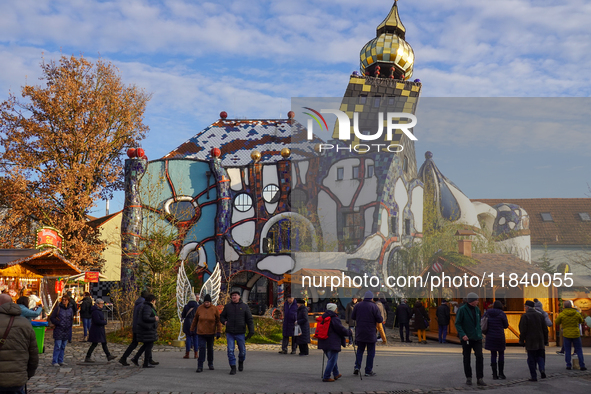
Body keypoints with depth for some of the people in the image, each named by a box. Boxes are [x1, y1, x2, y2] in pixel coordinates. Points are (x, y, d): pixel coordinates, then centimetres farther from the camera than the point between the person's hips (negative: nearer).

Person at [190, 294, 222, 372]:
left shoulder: (214, 309, -6)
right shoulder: (200, 308, -3)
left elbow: (218, 321, -3)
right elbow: (195, 319, 9)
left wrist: (219, 332, -8)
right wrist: (192, 329, 13)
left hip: (211, 333, 0)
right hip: (201, 333, 0)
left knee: (210, 348, 12)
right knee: (202, 348, -11)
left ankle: (210, 364, 30)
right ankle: (200, 366, -9)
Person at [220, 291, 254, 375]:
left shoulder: (244, 306, 2)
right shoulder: (227, 306, 6)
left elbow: (249, 320, 0)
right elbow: (222, 317, 17)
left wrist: (251, 331, -8)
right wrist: (224, 322, -4)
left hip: (240, 333, 0)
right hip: (229, 333, 1)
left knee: (242, 351, 7)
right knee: (230, 350, -7)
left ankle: (241, 362, 37)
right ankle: (233, 368, 1)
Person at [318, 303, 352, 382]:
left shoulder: (323, 318, 12)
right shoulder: (334, 319, -14)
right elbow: (342, 330, -13)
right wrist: (349, 332, 5)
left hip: (324, 343, 9)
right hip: (332, 343, -9)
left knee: (331, 359, 22)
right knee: (332, 360, -3)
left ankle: (336, 374, 32)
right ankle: (326, 377, -5)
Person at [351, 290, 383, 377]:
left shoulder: (358, 305, 2)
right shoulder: (374, 306, -9)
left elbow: (352, 317, 8)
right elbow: (379, 319, -12)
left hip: (359, 333, 3)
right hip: (370, 333, -3)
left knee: (360, 350, 17)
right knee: (371, 352, 6)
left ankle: (357, 366, 1)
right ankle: (368, 371, 7)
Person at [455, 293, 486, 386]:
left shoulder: (477, 310, 9)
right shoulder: (462, 309, -9)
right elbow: (457, 323, -12)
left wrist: (480, 334, 15)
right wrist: (462, 334, -23)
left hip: (477, 338, 4)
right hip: (466, 338, -4)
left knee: (480, 357, -9)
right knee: (467, 358, 7)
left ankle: (480, 379, -7)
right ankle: (468, 378, 20)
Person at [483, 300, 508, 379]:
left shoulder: (487, 313, 2)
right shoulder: (502, 314, -8)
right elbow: (506, 325, 0)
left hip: (490, 337, 3)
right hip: (500, 337, -3)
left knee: (493, 354, 9)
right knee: (501, 354, 13)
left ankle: (494, 374, 7)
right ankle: (501, 372, 7)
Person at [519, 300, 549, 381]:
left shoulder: (525, 316, -8)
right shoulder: (540, 315, 8)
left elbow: (523, 330, -12)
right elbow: (545, 329, 9)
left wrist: (521, 341, -5)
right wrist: (545, 340, 16)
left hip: (530, 342, -4)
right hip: (540, 342, 4)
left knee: (531, 359, 3)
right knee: (540, 357, 15)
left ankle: (534, 377, 3)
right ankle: (542, 369, -11)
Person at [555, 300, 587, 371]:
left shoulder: (561, 314, -10)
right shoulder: (577, 313, -5)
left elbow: (557, 322, 6)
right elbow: (581, 321, 14)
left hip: (566, 335, -1)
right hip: (576, 334, 1)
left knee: (567, 351, 10)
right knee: (579, 350, 9)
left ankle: (568, 365, 7)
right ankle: (582, 366, 4)